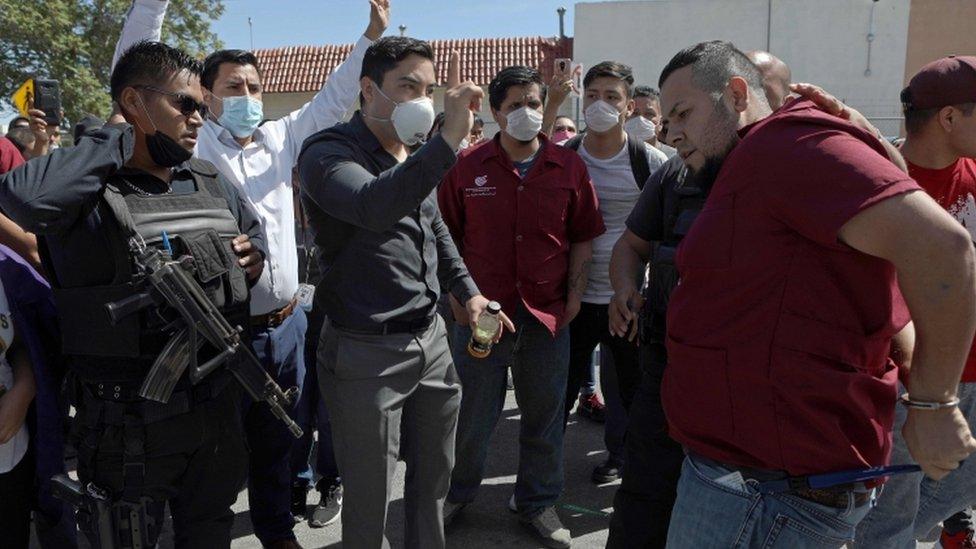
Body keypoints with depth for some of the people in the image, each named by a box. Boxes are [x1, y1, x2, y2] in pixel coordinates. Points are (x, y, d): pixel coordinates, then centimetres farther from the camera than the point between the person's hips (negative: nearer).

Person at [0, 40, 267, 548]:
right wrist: (118, 138, -22)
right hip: (130, 420, -6)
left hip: (217, 403, 6)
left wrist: (254, 257, 1)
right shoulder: (88, 188, -13)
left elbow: (254, 231, 25)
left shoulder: (212, 185, 8)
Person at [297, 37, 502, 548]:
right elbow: (374, 207, -37)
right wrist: (448, 138, -43)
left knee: (434, 477, 21)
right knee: (369, 498, 8)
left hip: (431, 339, 7)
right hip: (366, 352, -7)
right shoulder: (328, 152, -14)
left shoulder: (414, 154, 10)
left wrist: (467, 291, 16)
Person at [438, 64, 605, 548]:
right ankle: (456, 493, 38)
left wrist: (575, 292, 1)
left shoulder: (569, 167, 1)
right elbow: (447, 237, 3)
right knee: (469, 415, 13)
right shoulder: (467, 167, -2)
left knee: (544, 416, 14)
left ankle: (538, 502, 35)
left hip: (548, 313, 2)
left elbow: (582, 237, 8)